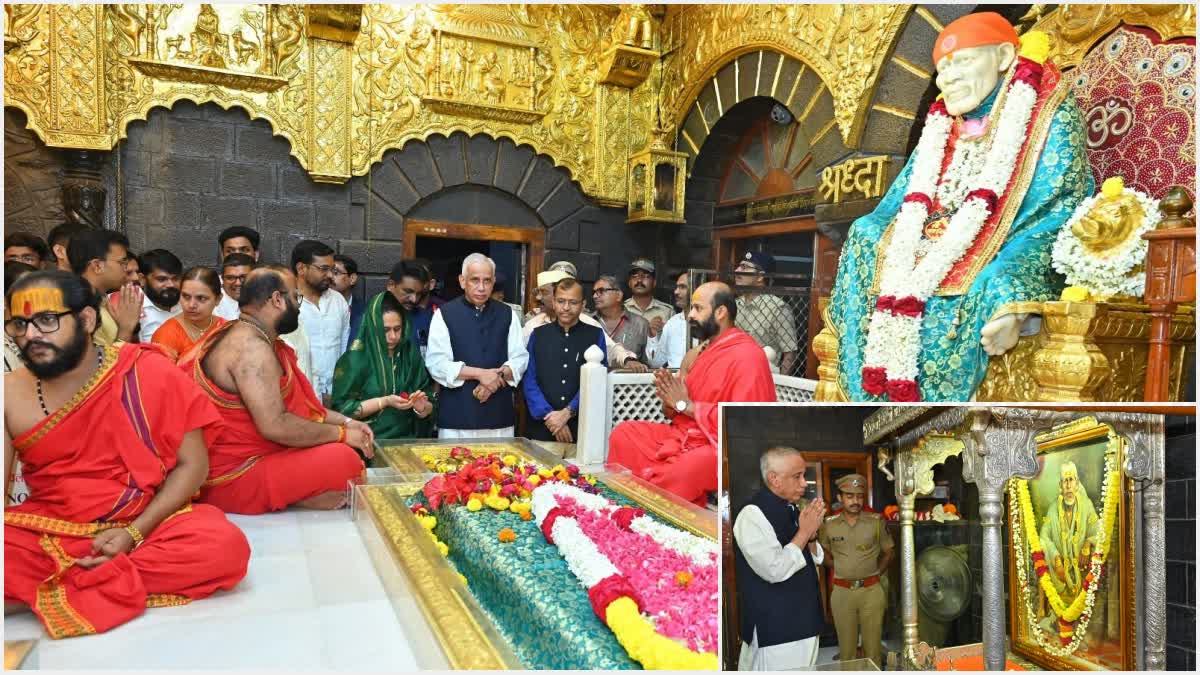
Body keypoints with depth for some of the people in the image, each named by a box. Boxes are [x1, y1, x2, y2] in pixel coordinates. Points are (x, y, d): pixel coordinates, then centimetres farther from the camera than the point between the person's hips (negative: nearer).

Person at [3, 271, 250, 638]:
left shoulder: (149, 373, -8)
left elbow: (192, 464, -6)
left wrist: (134, 532, -16)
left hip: (146, 525, -1)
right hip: (48, 531, 1)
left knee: (226, 546, -31)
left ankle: (59, 591, -20)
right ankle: (118, 586, -20)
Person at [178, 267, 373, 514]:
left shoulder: (254, 338, 13)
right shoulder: (251, 345, -21)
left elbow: (295, 402, 18)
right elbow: (274, 426, -29)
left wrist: (345, 422, 6)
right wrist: (341, 433, -17)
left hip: (249, 458, 10)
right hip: (234, 477, -10)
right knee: (343, 461, -21)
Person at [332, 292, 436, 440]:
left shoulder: (411, 355, 5)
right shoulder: (356, 358, -4)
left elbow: (428, 410, 9)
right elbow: (341, 408, -6)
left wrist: (421, 407, -13)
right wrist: (384, 402, -13)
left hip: (405, 441, 5)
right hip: (368, 441, -5)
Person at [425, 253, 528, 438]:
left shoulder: (507, 314, 10)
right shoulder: (445, 314, 1)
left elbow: (520, 358, 8)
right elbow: (436, 363, -7)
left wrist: (498, 377, -12)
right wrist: (479, 373, -15)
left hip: (499, 416, 3)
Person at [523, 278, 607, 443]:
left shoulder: (595, 335, 3)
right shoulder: (538, 335, 6)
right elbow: (529, 381, 0)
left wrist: (568, 412, -15)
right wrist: (549, 415, -12)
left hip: (582, 427, -1)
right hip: (542, 428, 1)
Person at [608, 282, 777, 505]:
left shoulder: (747, 355, -14)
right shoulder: (698, 353, 11)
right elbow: (677, 411, 18)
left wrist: (686, 405, -18)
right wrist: (670, 401, -7)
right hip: (684, 434, 9)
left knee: (687, 468, -38)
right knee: (623, 434, -2)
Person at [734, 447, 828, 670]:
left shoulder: (793, 510, 8)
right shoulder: (752, 515, -17)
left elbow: (814, 560, 17)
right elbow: (775, 570, -24)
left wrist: (811, 535, -3)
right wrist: (804, 532, -15)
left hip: (805, 623, 8)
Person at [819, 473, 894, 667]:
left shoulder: (876, 522, -3)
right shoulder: (829, 524, -1)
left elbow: (888, 552, 9)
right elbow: (825, 554, 13)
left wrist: (877, 573, 3)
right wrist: (840, 571, 4)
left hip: (872, 591, 0)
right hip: (842, 592, 1)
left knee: (873, 646, 6)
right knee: (846, 647, 9)